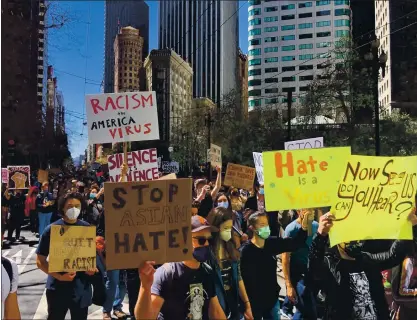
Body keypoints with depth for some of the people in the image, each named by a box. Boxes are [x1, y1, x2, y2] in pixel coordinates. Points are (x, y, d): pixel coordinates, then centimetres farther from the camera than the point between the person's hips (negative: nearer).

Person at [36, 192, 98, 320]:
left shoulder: (87, 228, 0)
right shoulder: (52, 229, -8)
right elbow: (40, 261, -5)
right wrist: (59, 276, -18)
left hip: (82, 287, 2)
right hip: (58, 287, -2)